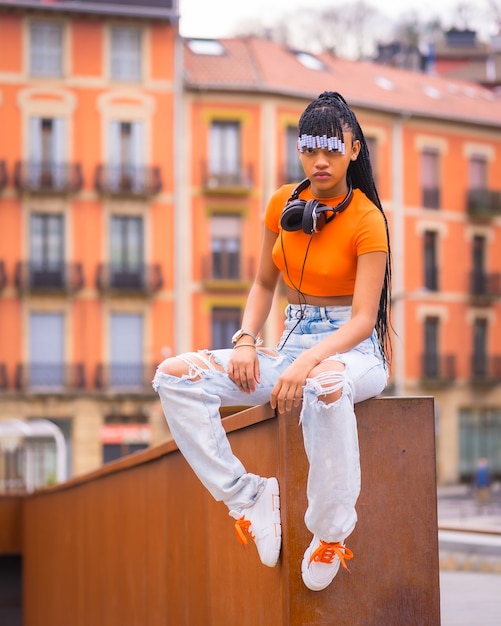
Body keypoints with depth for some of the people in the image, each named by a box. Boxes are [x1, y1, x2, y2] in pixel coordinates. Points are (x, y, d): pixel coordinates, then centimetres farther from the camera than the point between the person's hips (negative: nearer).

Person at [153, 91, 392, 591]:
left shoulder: (367, 219, -9)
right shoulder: (284, 203, 7)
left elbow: (363, 318, -15)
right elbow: (264, 284, 15)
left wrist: (306, 363, -31)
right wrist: (246, 340, -5)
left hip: (354, 350, -6)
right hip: (293, 340, 6)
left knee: (324, 386, -45)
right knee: (174, 376, -16)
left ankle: (329, 535, -27)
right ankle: (248, 499, -16)